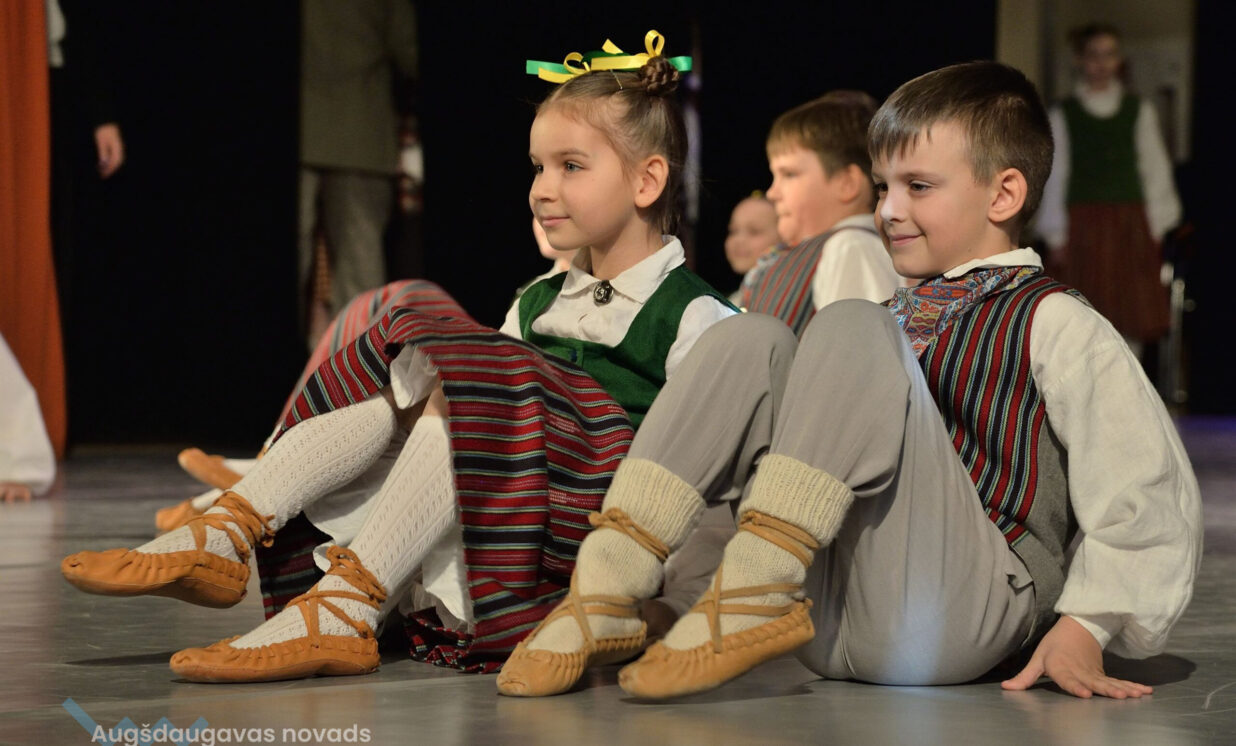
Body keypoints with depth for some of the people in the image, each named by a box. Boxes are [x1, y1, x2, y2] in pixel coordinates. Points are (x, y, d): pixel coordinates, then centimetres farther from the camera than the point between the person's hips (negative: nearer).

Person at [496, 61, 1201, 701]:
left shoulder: (1054, 323, 4)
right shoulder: (903, 316, 27)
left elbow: (1148, 487, -4)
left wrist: (1084, 626, -10)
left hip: (959, 612, -6)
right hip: (830, 623, 6)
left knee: (851, 328, -19)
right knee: (751, 341, -5)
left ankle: (754, 593, -30)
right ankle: (604, 598, -20)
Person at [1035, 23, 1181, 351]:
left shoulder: (1139, 111, 10)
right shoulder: (1064, 115, 5)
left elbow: (1155, 169, 9)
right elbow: (1055, 176, 5)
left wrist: (1156, 226, 2)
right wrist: (1056, 235, 0)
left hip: (1130, 224, 2)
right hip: (1083, 222, -2)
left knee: (1134, 315, -2)